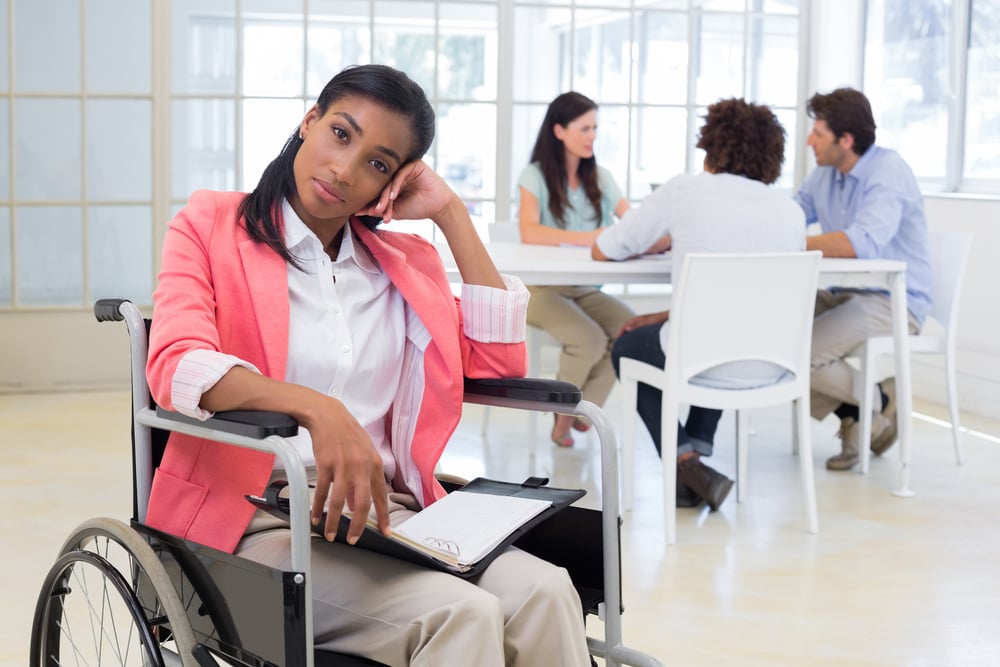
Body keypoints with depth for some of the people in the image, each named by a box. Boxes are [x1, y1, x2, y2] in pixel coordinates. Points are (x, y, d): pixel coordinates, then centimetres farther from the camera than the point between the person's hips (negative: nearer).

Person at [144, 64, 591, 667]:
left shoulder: (405, 260, 19)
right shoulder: (211, 225, 6)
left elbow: (499, 366, 7)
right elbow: (178, 366, -12)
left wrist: (452, 216, 8)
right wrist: (314, 407, -30)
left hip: (387, 512, 4)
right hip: (263, 520, -4)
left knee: (543, 592, -26)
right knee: (460, 614, -31)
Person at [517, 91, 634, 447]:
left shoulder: (600, 177, 11)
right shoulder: (535, 175, -5)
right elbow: (529, 232, -22)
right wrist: (588, 238, -34)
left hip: (587, 288, 5)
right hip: (542, 288, -5)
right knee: (589, 339, -31)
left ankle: (583, 407, -5)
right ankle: (563, 410, -1)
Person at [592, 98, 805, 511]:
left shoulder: (683, 190, -4)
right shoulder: (791, 211, 6)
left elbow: (602, 251, 6)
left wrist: (663, 242, 25)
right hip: (770, 368, 4)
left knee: (626, 348, 29)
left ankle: (685, 462, 13)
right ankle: (698, 446, 30)